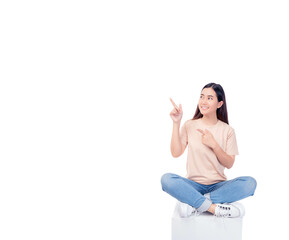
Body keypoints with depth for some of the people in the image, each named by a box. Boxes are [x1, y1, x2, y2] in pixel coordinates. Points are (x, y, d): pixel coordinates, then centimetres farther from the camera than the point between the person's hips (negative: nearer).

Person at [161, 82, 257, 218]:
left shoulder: (227, 130, 4)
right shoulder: (189, 125, 4)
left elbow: (229, 164, 0)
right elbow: (176, 153, -7)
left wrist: (214, 144, -15)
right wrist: (176, 123, -11)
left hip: (218, 185, 1)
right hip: (193, 184, -1)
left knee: (250, 183, -27)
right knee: (166, 179, -30)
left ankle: (194, 203, -27)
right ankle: (215, 208, -30)